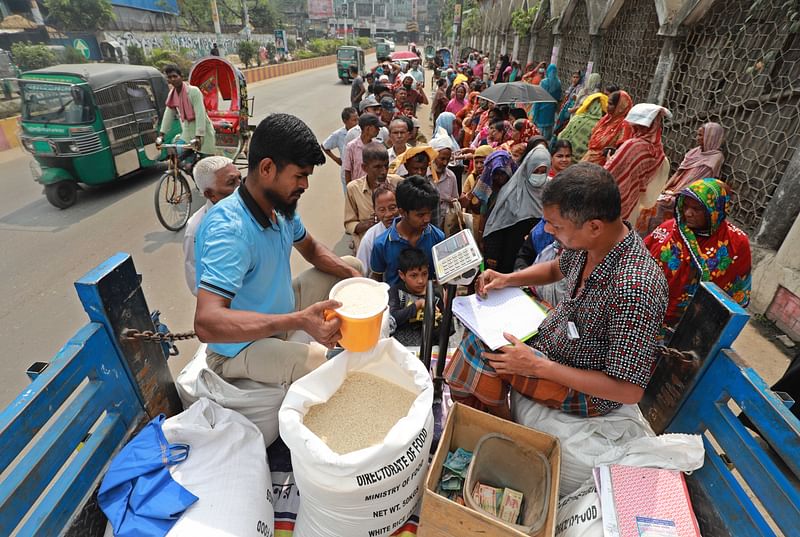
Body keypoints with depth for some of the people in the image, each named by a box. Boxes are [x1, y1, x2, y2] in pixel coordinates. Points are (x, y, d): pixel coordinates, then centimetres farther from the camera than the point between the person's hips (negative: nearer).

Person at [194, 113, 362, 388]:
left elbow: (311, 249, 12)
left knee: (351, 264, 10)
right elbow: (206, 322, -40)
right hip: (241, 345, -8)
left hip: (280, 310, 9)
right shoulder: (228, 229, -32)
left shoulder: (281, 205, -6)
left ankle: (345, 342, 21)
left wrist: (352, 274, -7)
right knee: (329, 365, -35)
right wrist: (298, 321, -50)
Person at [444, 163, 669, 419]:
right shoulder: (590, 243, -11)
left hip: (585, 389, -7)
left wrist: (538, 366, -29)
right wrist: (507, 279, -4)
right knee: (480, 331, 3)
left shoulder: (634, 289, -35)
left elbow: (630, 391, -29)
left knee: (480, 351, -18)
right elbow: (556, 268, 13)